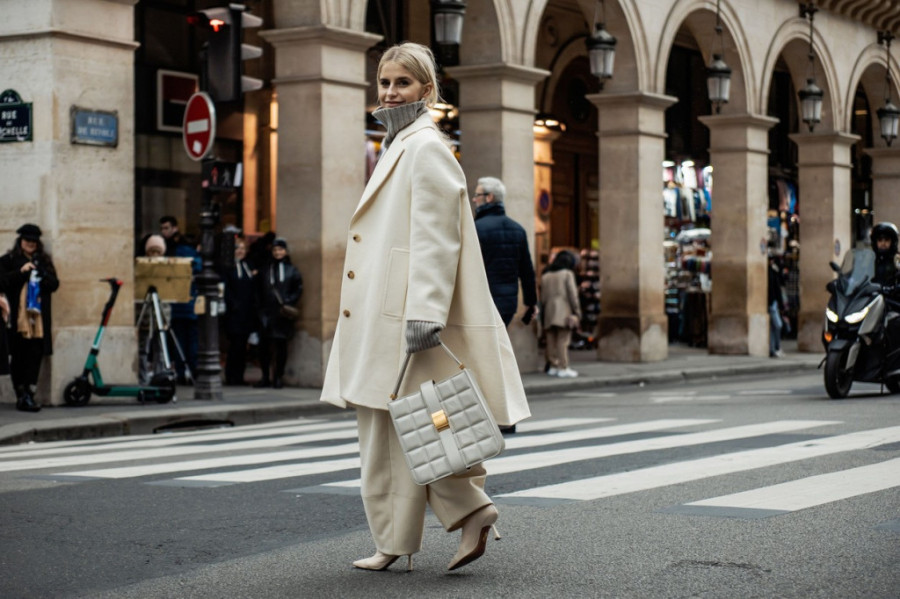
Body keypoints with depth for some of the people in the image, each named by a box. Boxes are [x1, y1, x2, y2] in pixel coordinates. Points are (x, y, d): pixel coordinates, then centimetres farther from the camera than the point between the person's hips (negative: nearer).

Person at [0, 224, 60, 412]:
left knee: (35, 355, -6)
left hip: (38, 317, 2)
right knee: (18, 357, -2)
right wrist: (20, 272, -14)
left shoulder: (44, 261, 17)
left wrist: (42, 277, -8)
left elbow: (54, 284, 10)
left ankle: (28, 393, -7)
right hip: (17, 317, -2)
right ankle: (21, 394, 4)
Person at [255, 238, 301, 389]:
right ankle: (265, 377, 11)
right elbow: (260, 291, 12)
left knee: (281, 345, 1)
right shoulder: (266, 270, 12)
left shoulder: (291, 270, 6)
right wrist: (260, 307, 2)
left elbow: (298, 288, 2)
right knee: (264, 344, 1)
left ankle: (278, 377, 8)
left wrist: (289, 302, -11)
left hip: (282, 313, -2)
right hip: (266, 312, 2)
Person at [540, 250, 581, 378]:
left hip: (549, 311, 5)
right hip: (564, 312, -5)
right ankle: (563, 368, -10)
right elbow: (573, 294, -6)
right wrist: (577, 311, -2)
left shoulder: (545, 276, 13)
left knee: (551, 341, 7)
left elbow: (543, 297, 13)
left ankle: (553, 366, 11)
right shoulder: (567, 274, -2)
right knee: (563, 341, -7)